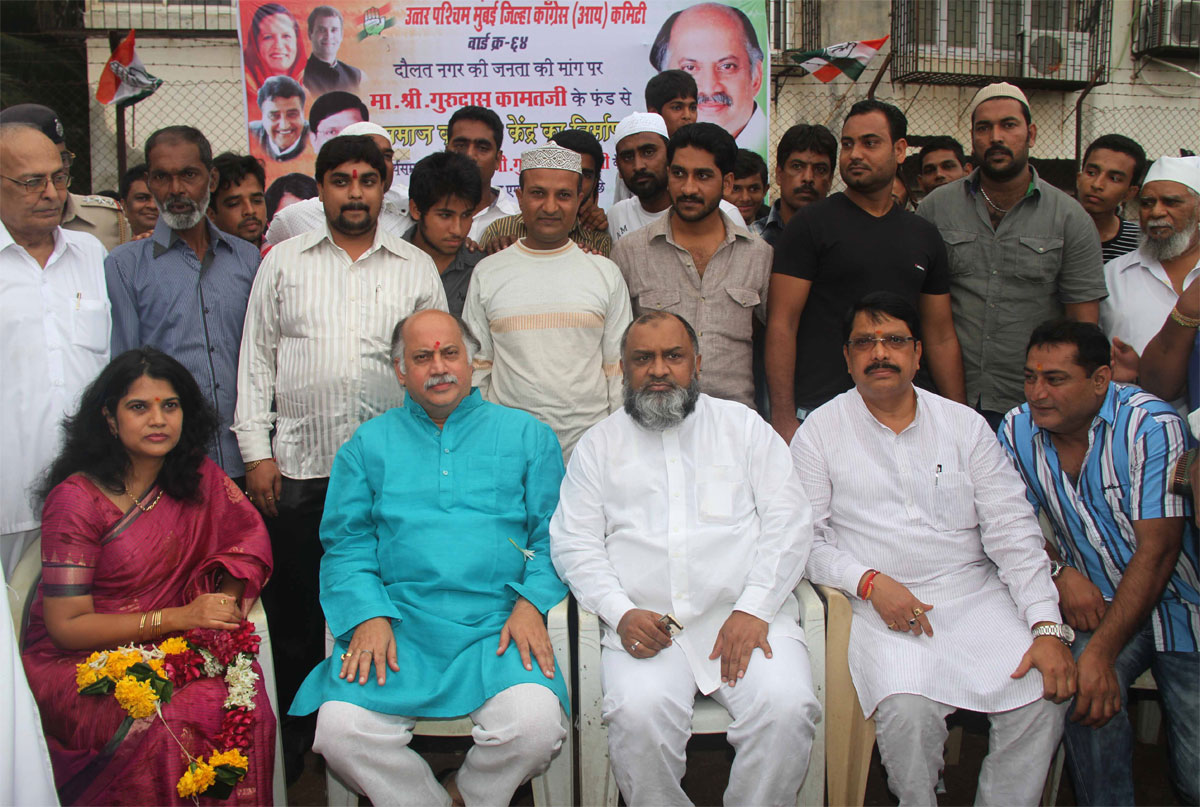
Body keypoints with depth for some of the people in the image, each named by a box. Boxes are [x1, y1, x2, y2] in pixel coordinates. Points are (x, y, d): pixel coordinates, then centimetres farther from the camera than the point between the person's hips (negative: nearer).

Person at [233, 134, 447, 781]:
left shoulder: (416, 267, 9)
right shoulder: (283, 262, 10)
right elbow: (256, 358, 8)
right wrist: (257, 450, 0)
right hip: (299, 466, 0)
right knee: (294, 607, 8)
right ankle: (292, 736, 25)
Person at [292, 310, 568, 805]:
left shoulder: (526, 435, 13)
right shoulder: (368, 444, 16)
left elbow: (553, 536, 8)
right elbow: (346, 545, 9)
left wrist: (531, 603, -9)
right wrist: (369, 616, -8)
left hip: (496, 627, -1)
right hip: (397, 625, 1)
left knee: (535, 724, -27)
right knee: (340, 728, -24)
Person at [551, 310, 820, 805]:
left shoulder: (743, 425, 15)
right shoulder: (599, 444, 16)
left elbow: (787, 522, 6)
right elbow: (573, 543, 8)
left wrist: (754, 610, -8)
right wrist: (621, 613, -9)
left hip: (747, 615, 0)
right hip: (646, 624, 0)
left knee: (786, 708, -25)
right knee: (639, 714, -28)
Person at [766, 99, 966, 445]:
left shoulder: (925, 235, 13)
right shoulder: (811, 223, -1)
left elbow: (941, 338, 16)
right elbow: (781, 325, -7)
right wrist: (783, 418, -15)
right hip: (816, 413, -4)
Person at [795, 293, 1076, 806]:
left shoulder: (964, 424, 10)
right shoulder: (820, 432, 5)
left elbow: (1012, 530, 4)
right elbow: (804, 538, 1)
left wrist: (1049, 627, -7)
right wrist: (870, 581, -15)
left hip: (976, 593, 3)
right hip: (886, 608, -2)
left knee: (1043, 698, -20)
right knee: (908, 711, -28)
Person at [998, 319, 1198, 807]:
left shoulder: (1150, 425, -16)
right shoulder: (1018, 430, -3)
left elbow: (1157, 550, -20)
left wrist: (1100, 652, -27)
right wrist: (1060, 573, -13)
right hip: (1097, 602, 3)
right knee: (1079, 689, -27)